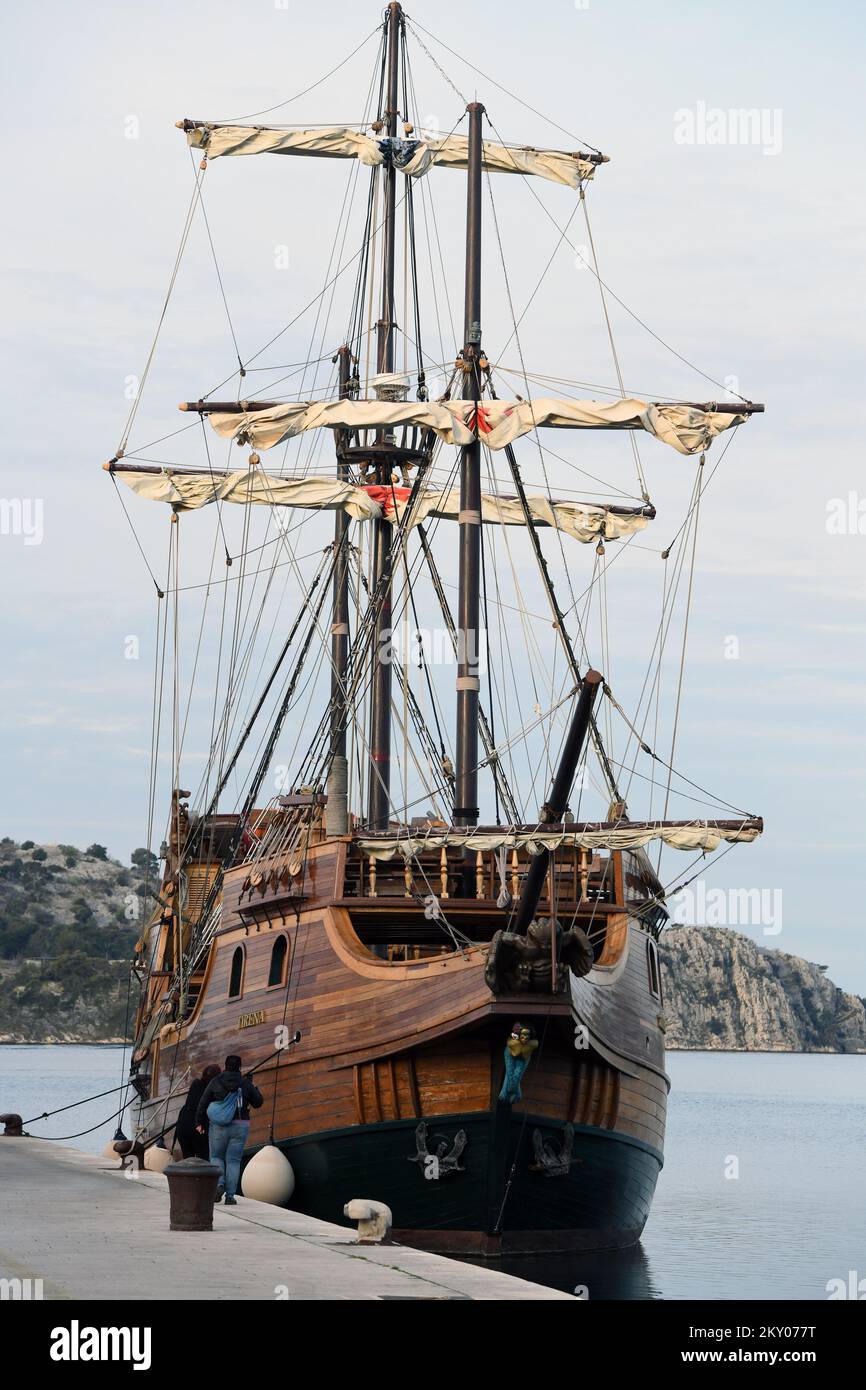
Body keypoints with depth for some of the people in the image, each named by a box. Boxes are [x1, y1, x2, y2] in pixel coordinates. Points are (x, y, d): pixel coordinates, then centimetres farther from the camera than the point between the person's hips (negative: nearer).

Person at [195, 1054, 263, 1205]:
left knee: (216, 1157, 13)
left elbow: (203, 1103, -1)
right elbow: (258, 1103, 9)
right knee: (234, 1160, 6)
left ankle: (219, 1184, -11)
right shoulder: (245, 1083, 0)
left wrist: (199, 1122, 8)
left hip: (218, 1125, -1)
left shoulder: (215, 1082, -2)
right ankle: (230, 1195, 1)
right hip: (240, 1126, 1)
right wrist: (254, 1089, 26)